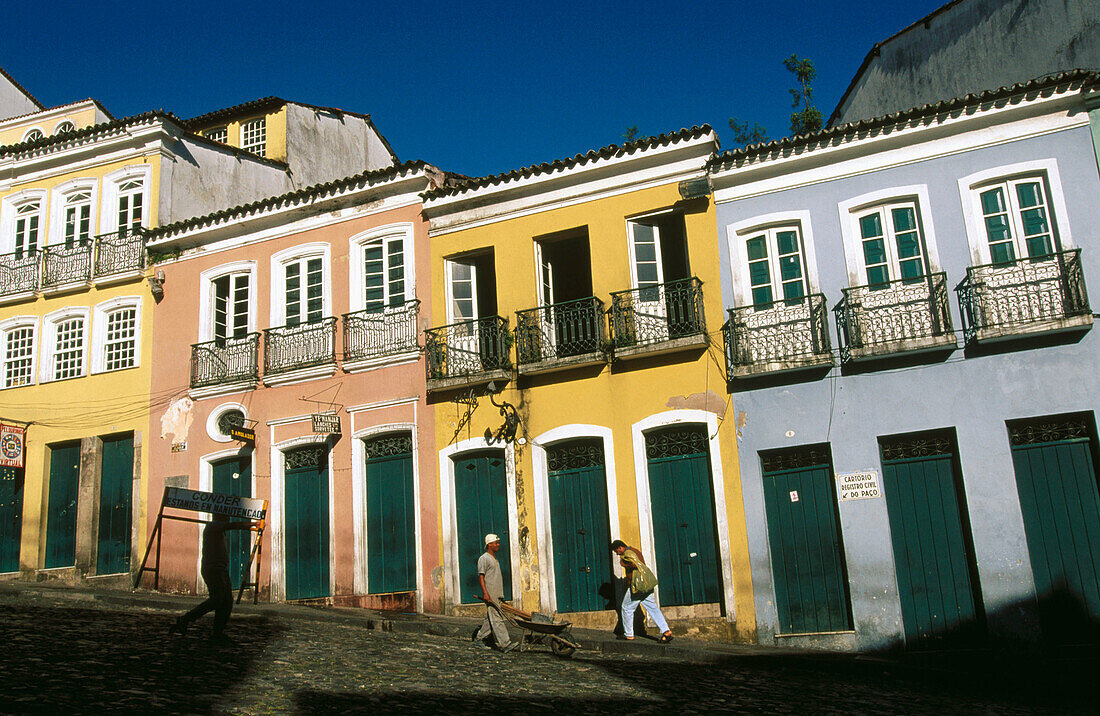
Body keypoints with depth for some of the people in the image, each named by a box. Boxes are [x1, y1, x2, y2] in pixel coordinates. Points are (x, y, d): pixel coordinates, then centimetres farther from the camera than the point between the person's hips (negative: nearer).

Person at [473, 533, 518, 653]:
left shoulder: (494, 559, 21)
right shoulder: (484, 558, -7)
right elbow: (481, 576, -13)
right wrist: (485, 593, -22)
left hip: (497, 594, 9)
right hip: (490, 595, -9)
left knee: (491, 619, 11)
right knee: (496, 619, -12)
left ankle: (479, 638, 22)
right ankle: (505, 644, -17)